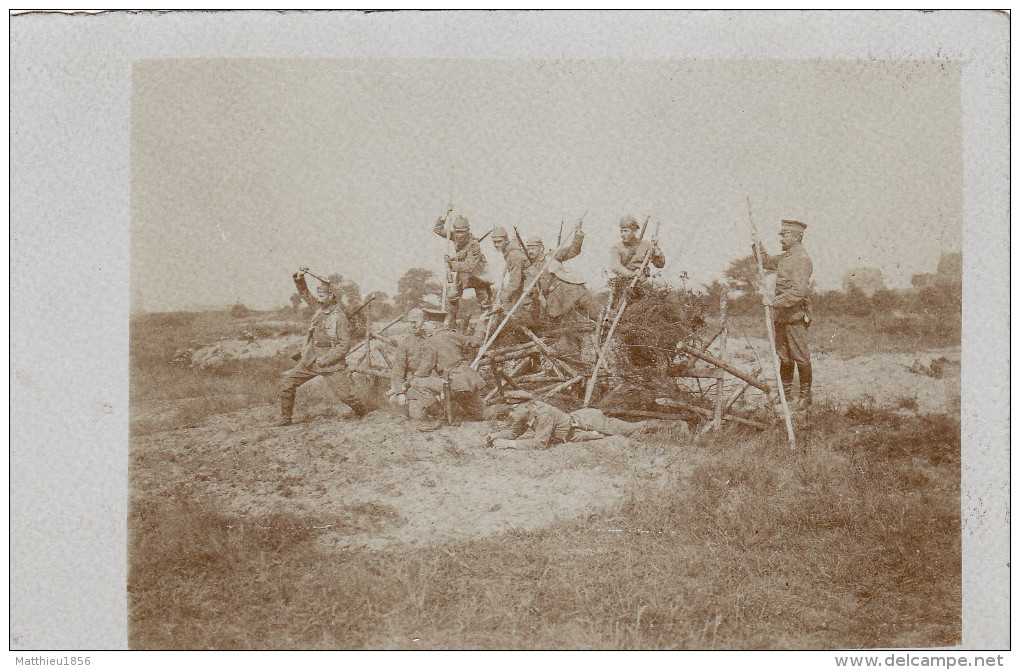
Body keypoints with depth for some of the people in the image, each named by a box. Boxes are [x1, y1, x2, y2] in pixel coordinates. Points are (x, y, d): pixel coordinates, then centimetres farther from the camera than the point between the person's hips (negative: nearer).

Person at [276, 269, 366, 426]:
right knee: (286, 382, 0)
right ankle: (286, 418, 11)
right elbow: (305, 295, 22)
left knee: (345, 395, -6)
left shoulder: (339, 317, -15)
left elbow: (345, 345, -17)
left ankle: (360, 412, 23)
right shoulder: (320, 308, 6)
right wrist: (299, 279, 6)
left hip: (331, 363, -7)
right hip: (309, 360, 7)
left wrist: (326, 359, -20)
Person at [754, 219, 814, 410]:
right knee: (783, 355, 14)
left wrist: (774, 301, -23)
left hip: (796, 316, -9)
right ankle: (786, 392, 23)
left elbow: (798, 292, -24)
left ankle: (806, 397, 5)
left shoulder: (801, 259, -15)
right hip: (782, 315, 9)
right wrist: (757, 244, 18)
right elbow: (767, 262, 32)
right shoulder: (785, 256, 13)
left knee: (800, 357, -2)